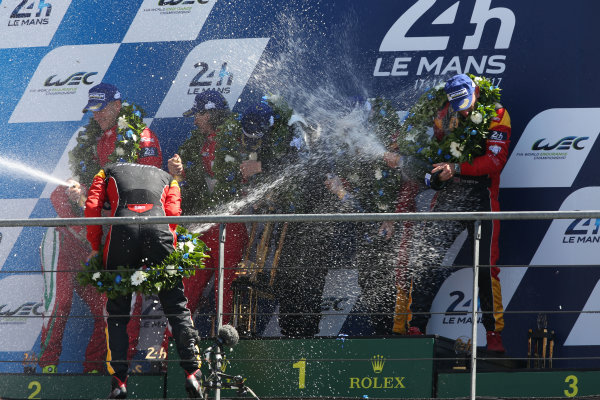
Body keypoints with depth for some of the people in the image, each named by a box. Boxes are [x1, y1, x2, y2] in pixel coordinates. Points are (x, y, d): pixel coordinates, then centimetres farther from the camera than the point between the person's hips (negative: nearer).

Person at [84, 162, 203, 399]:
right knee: (177, 307, 7)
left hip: (122, 229, 0)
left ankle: (119, 380, -1)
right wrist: (169, 249, 14)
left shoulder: (108, 173, 32)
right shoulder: (167, 178, 34)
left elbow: (92, 207, 15)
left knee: (117, 311, 9)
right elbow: (173, 212, 15)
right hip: (158, 227, 1)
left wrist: (95, 248, 17)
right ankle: (192, 374, -3)